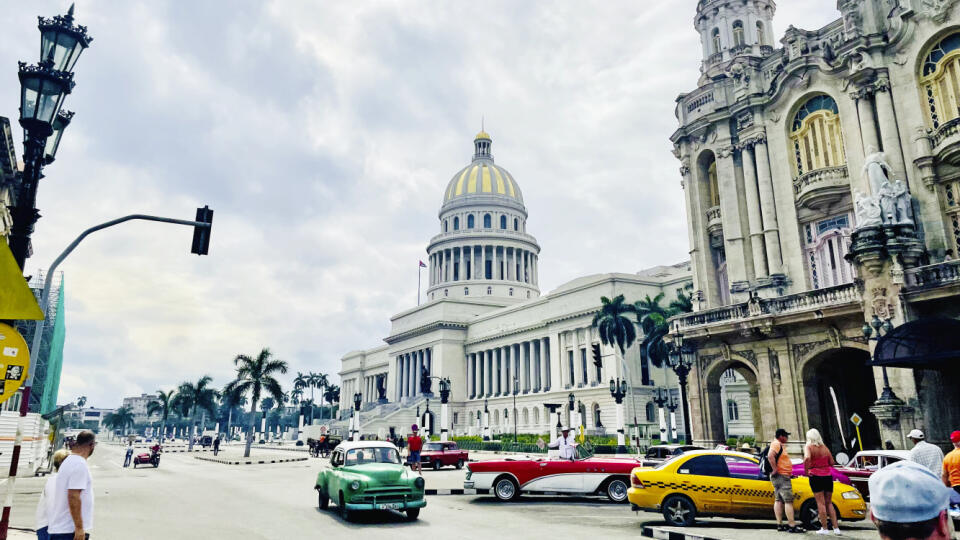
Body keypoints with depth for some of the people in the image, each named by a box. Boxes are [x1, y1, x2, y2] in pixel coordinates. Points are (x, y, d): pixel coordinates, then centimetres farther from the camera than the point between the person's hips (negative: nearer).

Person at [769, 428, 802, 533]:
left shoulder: (780, 445, 19)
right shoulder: (776, 444, -14)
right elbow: (770, 456, -31)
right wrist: (775, 469, -27)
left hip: (782, 476, 10)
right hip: (781, 476, -10)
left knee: (778, 500, 9)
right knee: (789, 500, -10)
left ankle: (780, 524, 11)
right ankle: (792, 526, -11)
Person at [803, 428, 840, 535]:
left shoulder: (808, 447, -8)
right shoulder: (825, 447, 7)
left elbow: (807, 458, -27)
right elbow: (832, 462, 8)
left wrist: (806, 471, -15)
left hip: (816, 476, -5)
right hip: (828, 476, 5)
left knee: (821, 503, 2)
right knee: (828, 503, 15)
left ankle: (824, 528, 6)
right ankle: (836, 528, 13)